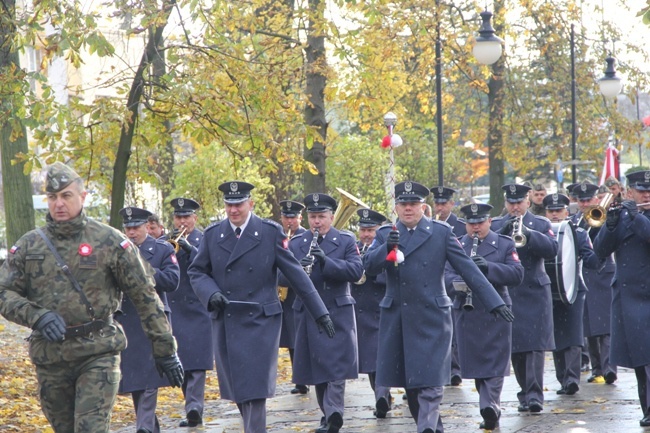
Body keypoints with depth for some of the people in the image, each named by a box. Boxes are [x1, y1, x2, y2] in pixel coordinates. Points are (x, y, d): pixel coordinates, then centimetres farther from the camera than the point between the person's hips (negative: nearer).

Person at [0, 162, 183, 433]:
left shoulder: (109, 242, -2)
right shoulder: (29, 246, 6)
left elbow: (145, 296, 0)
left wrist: (164, 350, 0)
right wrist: (37, 316, -17)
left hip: (98, 353, -4)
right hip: (48, 357, 4)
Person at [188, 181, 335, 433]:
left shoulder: (270, 232, -2)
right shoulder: (212, 234, 6)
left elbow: (295, 273, -1)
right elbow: (196, 271, 10)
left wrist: (320, 313, -2)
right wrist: (211, 293, -11)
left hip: (260, 323, -3)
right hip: (225, 324, 3)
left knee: (254, 390, -9)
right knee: (237, 389, 9)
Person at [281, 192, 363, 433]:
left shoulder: (346, 241, 3)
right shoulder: (296, 243, 10)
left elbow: (356, 271, -11)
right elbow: (285, 278, 3)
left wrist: (327, 261, -24)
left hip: (338, 314, -3)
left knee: (337, 366, -10)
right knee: (316, 368, 6)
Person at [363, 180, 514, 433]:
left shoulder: (441, 232, 2)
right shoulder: (385, 234, 8)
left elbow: (468, 269, 0)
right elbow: (369, 267, -5)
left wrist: (494, 302, -5)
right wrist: (387, 248, -24)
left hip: (431, 319, -3)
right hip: (397, 319, 3)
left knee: (430, 382, -10)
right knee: (409, 383, 8)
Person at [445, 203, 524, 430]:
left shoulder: (504, 244, 3)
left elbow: (517, 274, -8)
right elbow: (447, 274, 1)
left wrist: (488, 267, -21)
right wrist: (456, 281, -23)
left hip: (496, 312, -2)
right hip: (467, 314, 2)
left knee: (494, 361, -4)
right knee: (475, 363, 4)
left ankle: (490, 405, -8)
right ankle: (491, 411, 8)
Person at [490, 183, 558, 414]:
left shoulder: (541, 224, 7)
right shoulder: (495, 225, 11)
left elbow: (552, 250, -9)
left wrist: (528, 234, -21)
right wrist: (504, 231, -17)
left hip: (534, 293, -2)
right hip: (506, 293, 2)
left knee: (535, 345, -10)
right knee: (515, 347, 2)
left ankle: (534, 394, -13)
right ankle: (526, 392, 13)